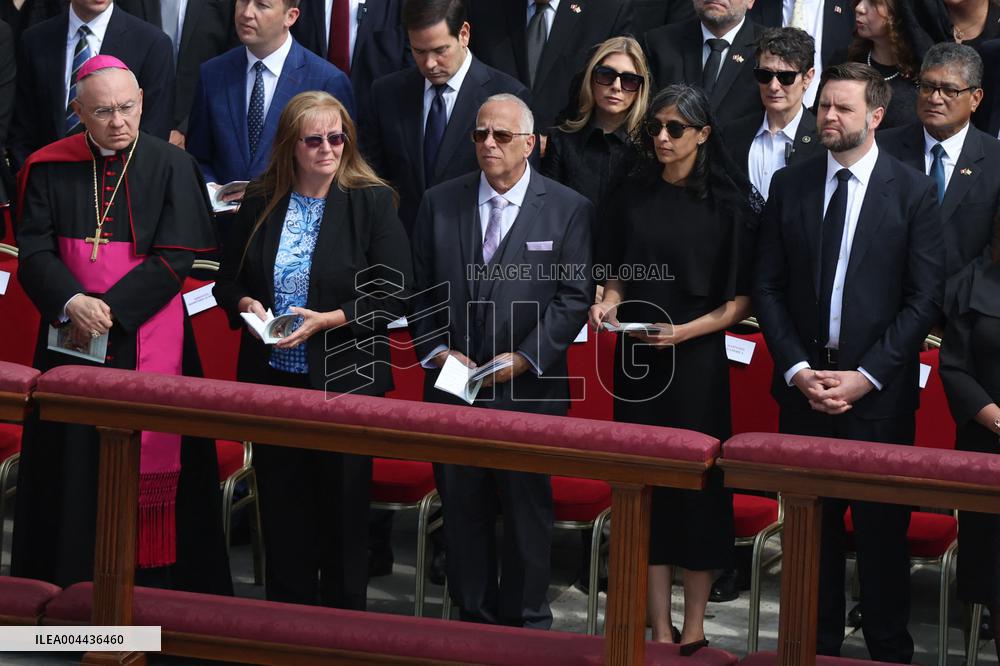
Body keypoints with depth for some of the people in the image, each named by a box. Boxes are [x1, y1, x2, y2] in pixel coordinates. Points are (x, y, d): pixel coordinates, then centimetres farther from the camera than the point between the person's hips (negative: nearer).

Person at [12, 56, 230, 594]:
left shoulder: (171, 166, -2)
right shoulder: (49, 168, 3)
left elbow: (175, 258, -7)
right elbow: (34, 252, -1)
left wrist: (107, 308, -14)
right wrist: (72, 302, -19)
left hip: (147, 342, -2)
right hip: (71, 339, 2)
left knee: (149, 463, -2)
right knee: (73, 464, 5)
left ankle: (151, 585, 5)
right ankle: (70, 586, 14)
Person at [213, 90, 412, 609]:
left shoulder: (372, 202, -5)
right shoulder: (260, 202, 6)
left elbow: (392, 293, -9)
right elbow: (228, 280, 14)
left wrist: (327, 321, -19)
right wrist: (245, 304, -9)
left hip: (344, 381, -4)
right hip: (272, 377, 4)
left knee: (341, 504, 3)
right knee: (281, 507, 10)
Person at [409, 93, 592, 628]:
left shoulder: (569, 209, -1)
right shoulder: (439, 203, 7)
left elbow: (574, 297, -4)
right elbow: (422, 289, 9)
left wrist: (524, 357, -13)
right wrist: (436, 349, -5)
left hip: (528, 390, -2)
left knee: (527, 509, 5)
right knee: (462, 508, 9)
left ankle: (526, 622, 16)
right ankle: (474, 618, 20)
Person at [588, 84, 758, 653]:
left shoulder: (729, 204, -4)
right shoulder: (633, 198, 8)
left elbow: (742, 299, -5)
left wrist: (688, 329, -18)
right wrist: (610, 302, -3)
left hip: (697, 359, -4)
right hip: (637, 359, 4)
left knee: (697, 483, 0)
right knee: (647, 483, 3)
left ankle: (694, 627, 8)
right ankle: (660, 629, 8)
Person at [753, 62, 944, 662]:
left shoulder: (914, 192, -2)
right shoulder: (790, 185, 7)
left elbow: (925, 298, -5)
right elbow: (768, 287, 7)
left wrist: (865, 376, -11)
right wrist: (797, 369, -5)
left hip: (880, 391, -3)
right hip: (805, 386, 3)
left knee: (883, 531, 3)